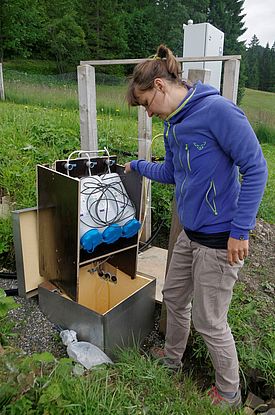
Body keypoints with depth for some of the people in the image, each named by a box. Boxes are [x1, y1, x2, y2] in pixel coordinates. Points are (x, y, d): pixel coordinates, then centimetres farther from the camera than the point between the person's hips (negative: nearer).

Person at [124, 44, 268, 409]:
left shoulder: (217, 110, -19)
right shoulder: (173, 124, 8)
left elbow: (255, 168, -19)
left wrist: (240, 231, -20)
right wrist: (137, 166, 25)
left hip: (220, 239, -8)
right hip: (190, 233, 9)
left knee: (210, 323, 7)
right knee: (174, 297, 23)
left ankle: (229, 395, 37)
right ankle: (171, 358, 51)